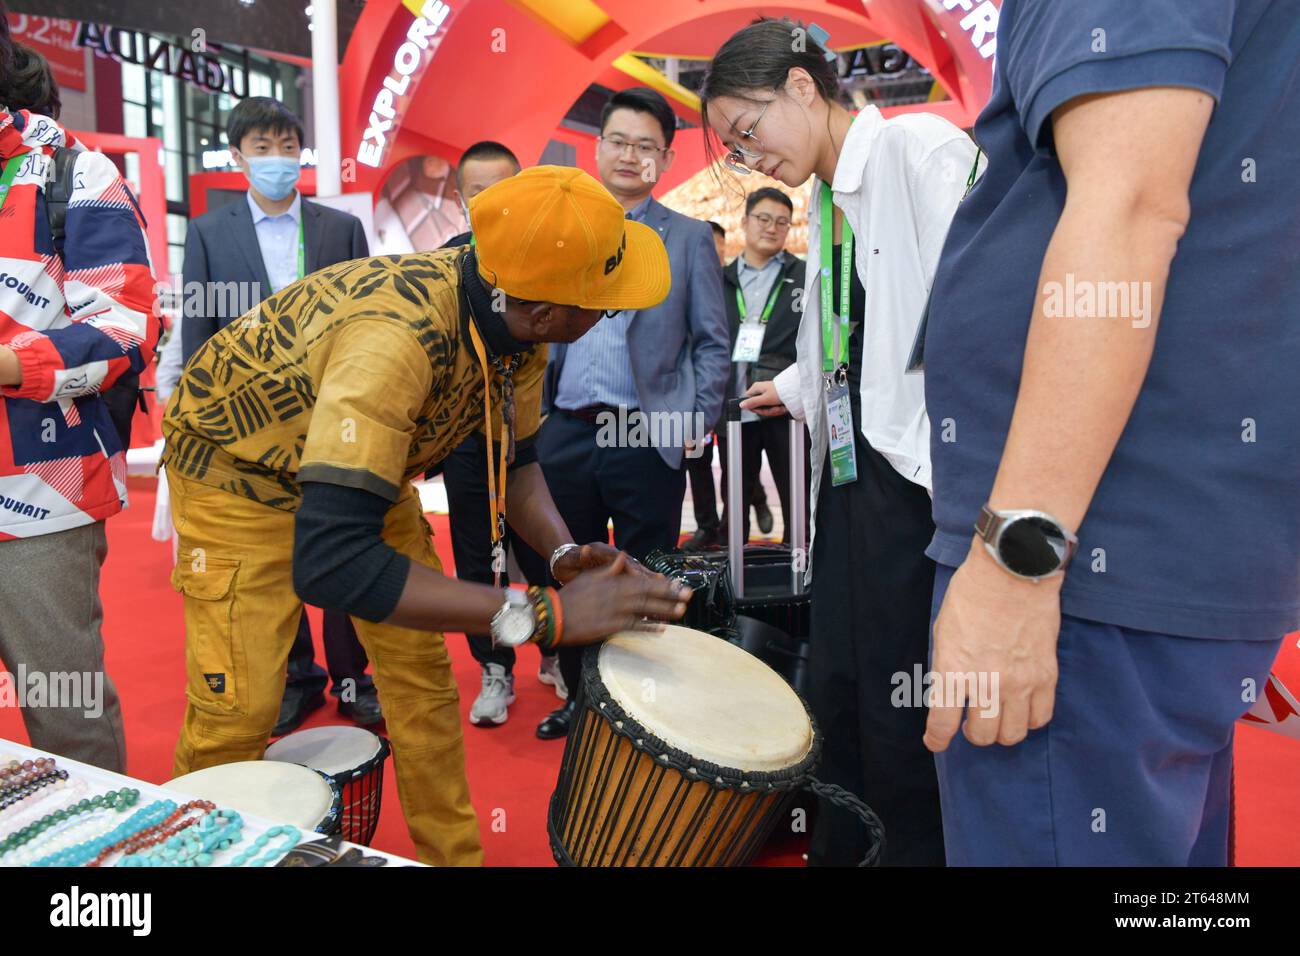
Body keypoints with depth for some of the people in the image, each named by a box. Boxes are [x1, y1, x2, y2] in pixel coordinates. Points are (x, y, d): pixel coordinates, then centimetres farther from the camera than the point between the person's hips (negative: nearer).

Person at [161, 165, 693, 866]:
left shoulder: (516, 319, -18)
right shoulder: (395, 337, -42)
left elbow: (513, 458, -3)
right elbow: (326, 563, -47)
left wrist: (566, 553, -22)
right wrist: (543, 615, -48)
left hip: (365, 460, 7)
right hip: (235, 463, -6)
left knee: (422, 669, 6)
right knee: (239, 709, -10)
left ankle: (456, 855, 23)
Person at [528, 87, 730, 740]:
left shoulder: (690, 238, 4)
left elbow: (713, 342, 2)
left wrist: (698, 424, -6)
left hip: (646, 439, -3)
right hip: (565, 435, 4)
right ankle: (578, 696, 29)